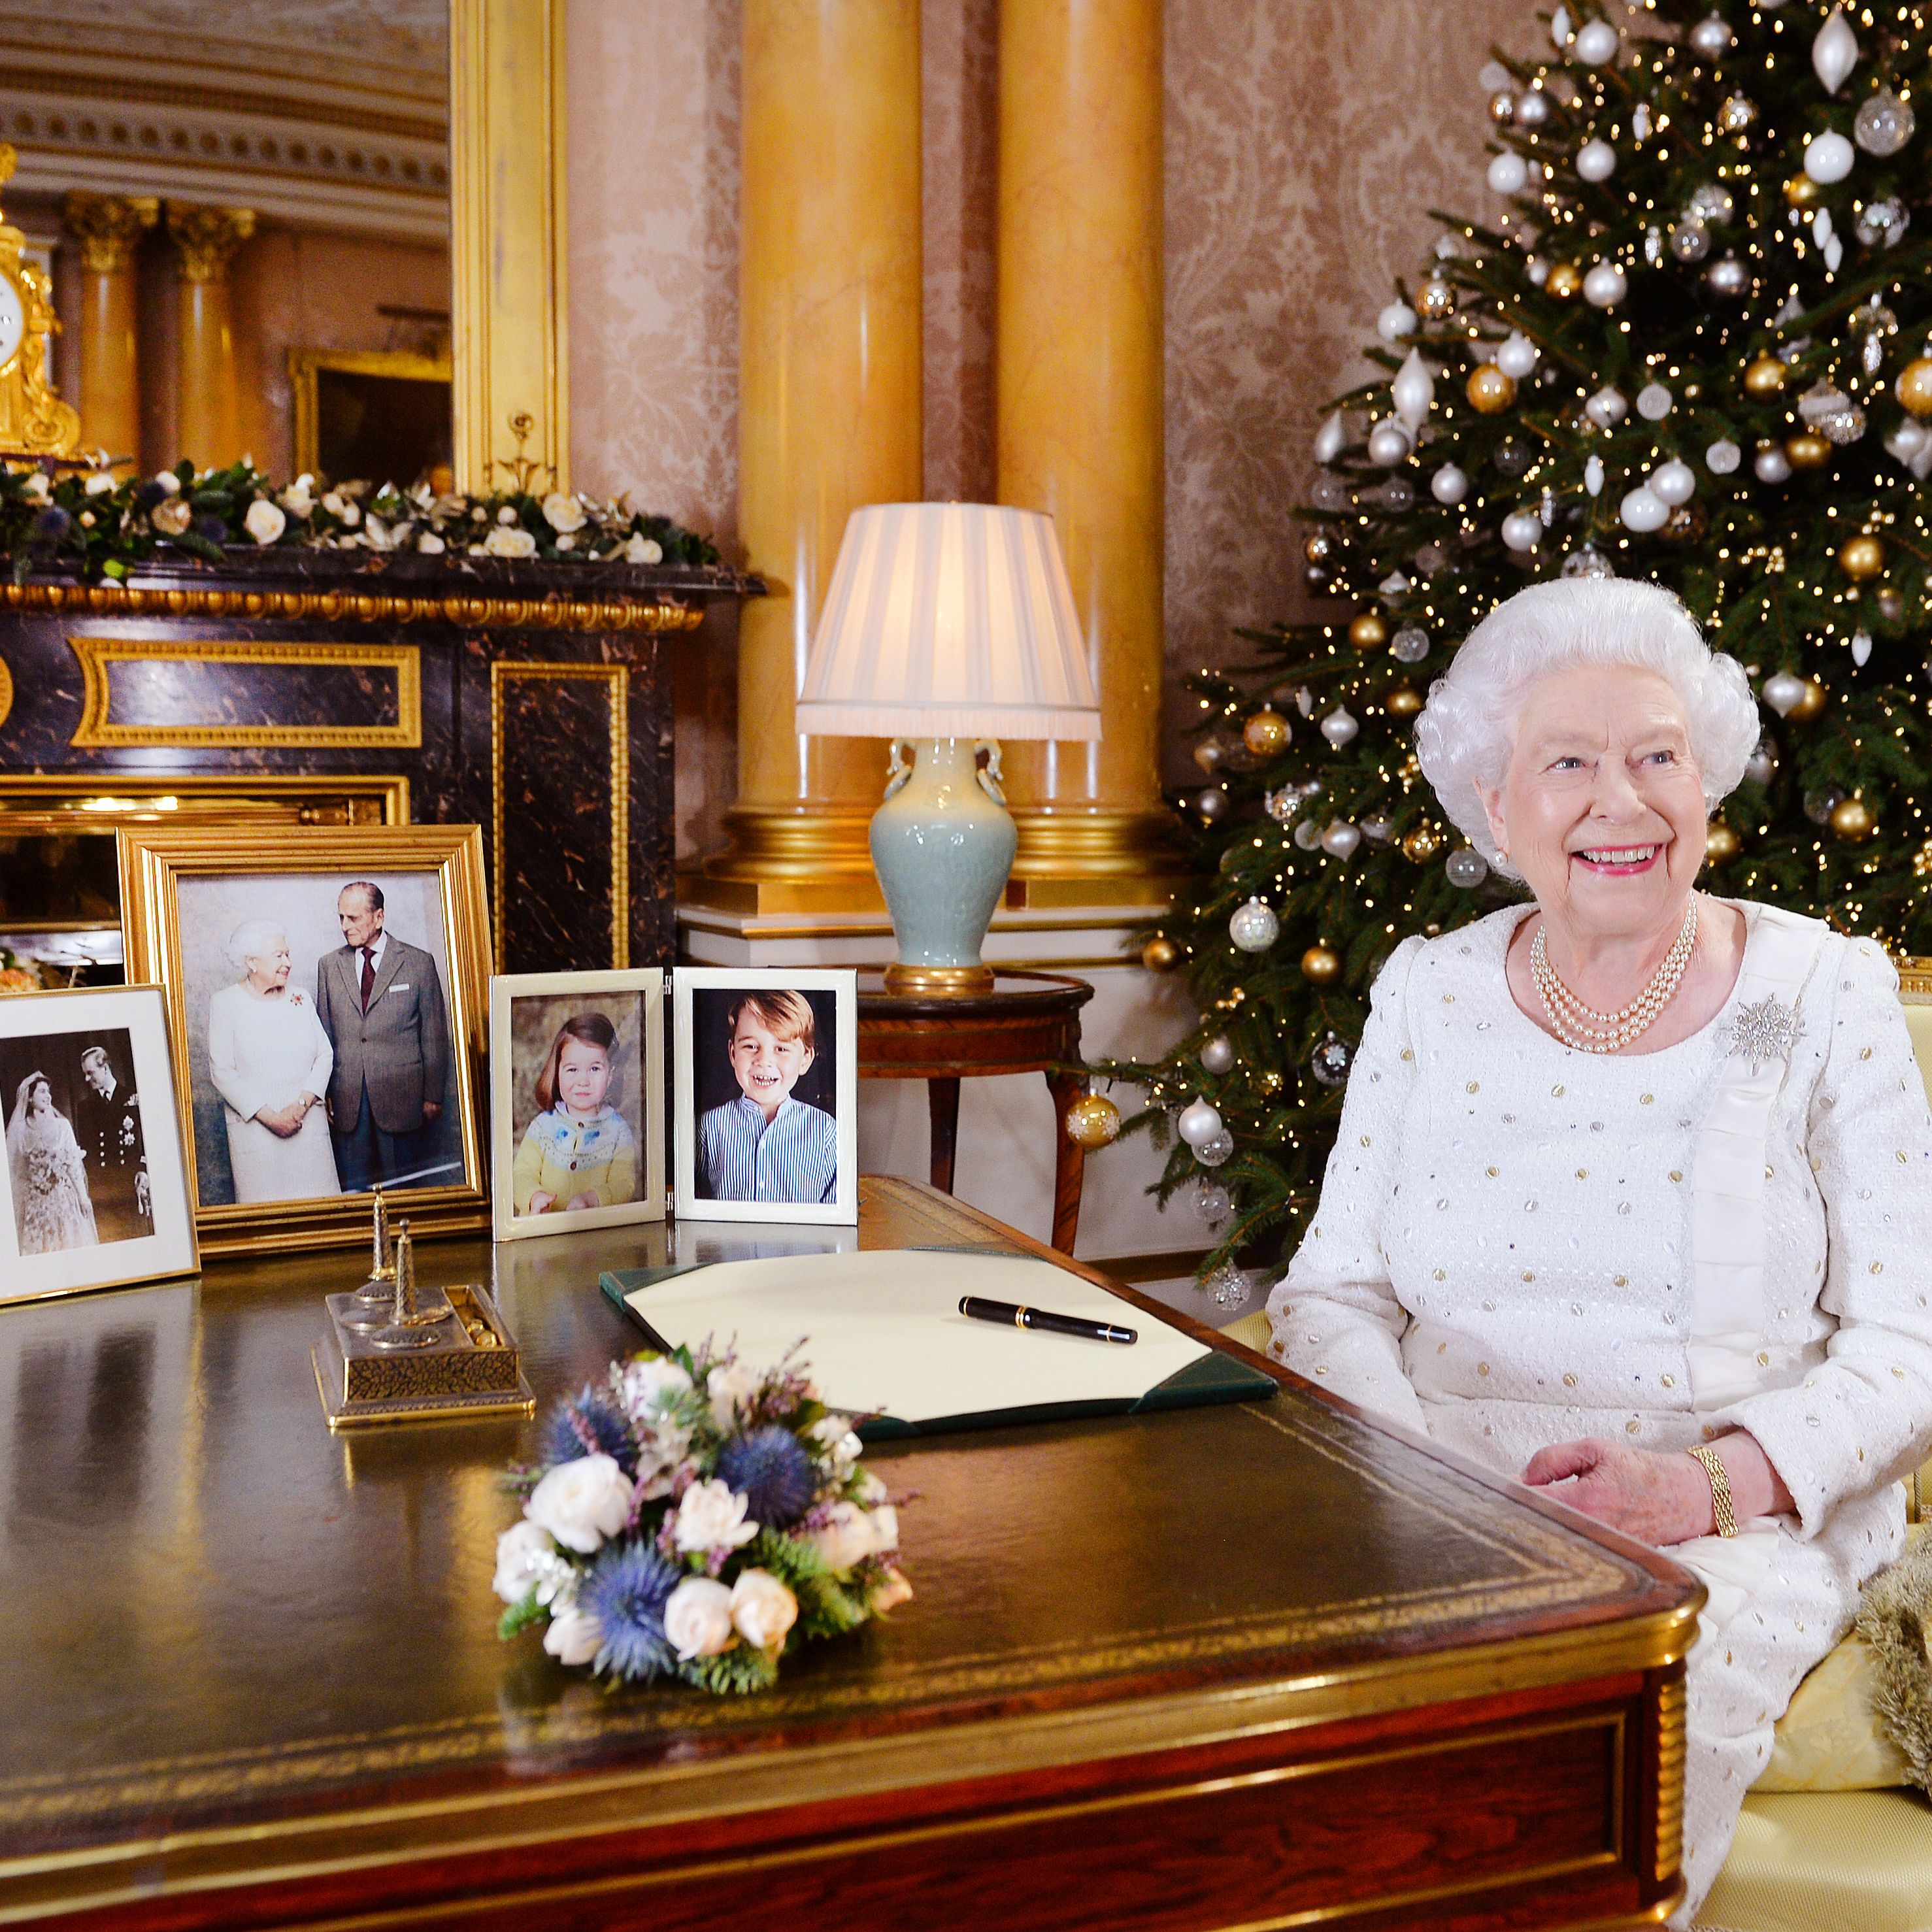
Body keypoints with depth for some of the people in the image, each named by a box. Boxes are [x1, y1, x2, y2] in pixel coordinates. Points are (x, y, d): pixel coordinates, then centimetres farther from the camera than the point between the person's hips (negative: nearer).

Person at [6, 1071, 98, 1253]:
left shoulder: (61, 1125, 0)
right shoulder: (20, 1129, 2)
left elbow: (74, 1163, 1)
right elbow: (17, 1170, 5)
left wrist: (83, 1197, -1)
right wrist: (17, 1206, 4)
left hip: (64, 1196, -1)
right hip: (35, 1201, 1)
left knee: (69, 1238, 1)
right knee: (39, 1243, 3)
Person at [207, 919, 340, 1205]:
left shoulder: (300, 998, 10)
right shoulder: (225, 1004, -2)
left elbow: (324, 1054, 7)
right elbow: (222, 1072, -6)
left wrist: (302, 1104, -9)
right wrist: (270, 1117, -13)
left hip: (308, 1122, 3)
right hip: (255, 1126, -3)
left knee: (316, 1207, 1)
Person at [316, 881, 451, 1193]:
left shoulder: (418, 962, 1)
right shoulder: (329, 965, 10)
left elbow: (435, 1035, 1)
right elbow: (325, 1034, 11)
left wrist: (433, 1095, -1)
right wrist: (324, 1094, 5)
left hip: (402, 1096, -3)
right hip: (348, 1099, 3)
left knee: (404, 1188, 3)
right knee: (355, 1188, 6)